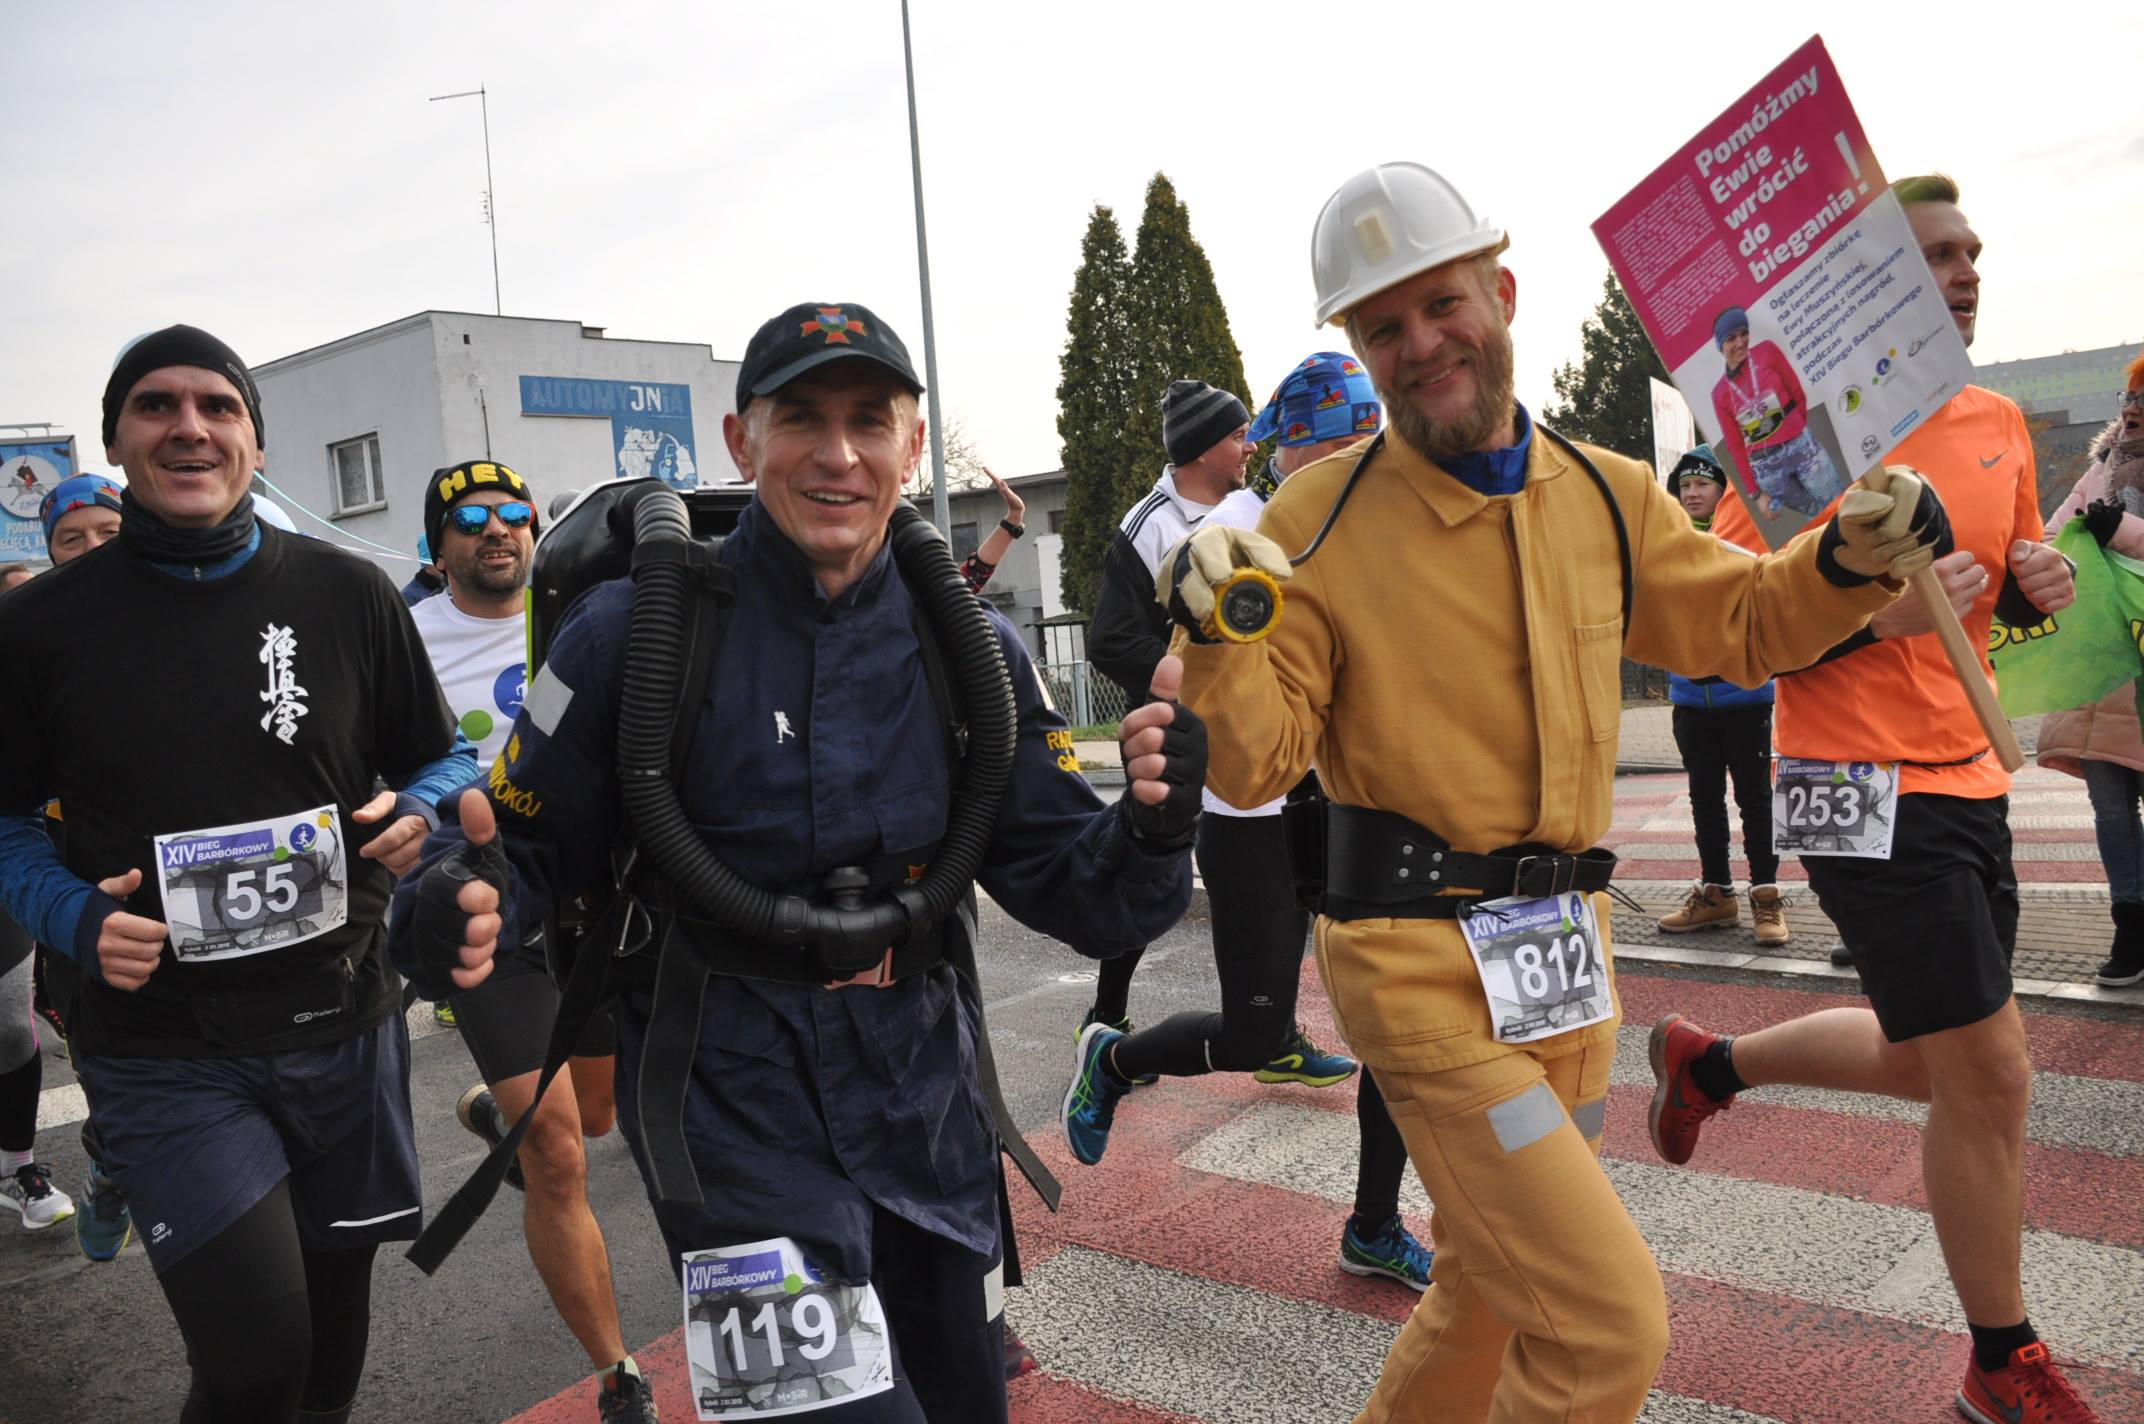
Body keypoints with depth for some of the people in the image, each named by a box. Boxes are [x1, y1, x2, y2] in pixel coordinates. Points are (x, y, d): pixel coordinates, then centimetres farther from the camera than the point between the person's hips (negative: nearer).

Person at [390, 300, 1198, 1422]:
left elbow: (1069, 889, -2)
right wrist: (456, 914, -26)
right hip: (731, 1088, -4)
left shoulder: (969, 644, -2)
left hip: (920, 1081, 5)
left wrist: (1151, 833, -23)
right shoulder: (638, 630, -12)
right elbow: (526, 848, -3)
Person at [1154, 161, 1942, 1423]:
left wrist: (1850, 556, -1)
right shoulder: (1320, 522, -11)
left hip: (1568, 961, 7)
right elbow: (1254, 767, -12)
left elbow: (1745, 625, 17)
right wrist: (1215, 634, -30)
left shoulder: (1606, 499, 4)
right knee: (1607, 1322, -10)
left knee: (1499, 1287, 24)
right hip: (1424, 971, -6)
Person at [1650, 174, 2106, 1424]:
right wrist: (1872, 608, -27)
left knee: (1930, 1063, 19)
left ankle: (1707, 1061, 42)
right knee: (1990, 1075, -3)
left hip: (1968, 780, 8)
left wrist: (2037, 585, 0)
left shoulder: (2001, 425, 10)